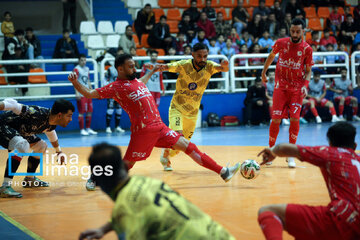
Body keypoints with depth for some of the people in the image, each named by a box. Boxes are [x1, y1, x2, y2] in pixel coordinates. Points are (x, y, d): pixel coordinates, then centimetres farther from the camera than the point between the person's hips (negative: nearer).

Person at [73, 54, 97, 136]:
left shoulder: (87, 69, 16)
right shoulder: (76, 69, -7)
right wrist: (77, 93, -21)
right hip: (81, 94, -7)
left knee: (89, 111, 8)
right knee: (81, 112, -6)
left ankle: (88, 129, 17)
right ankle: (82, 130, -1)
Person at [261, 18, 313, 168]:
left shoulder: (307, 49, -5)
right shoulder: (281, 43, -3)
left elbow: (308, 71, 3)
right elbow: (271, 56, 17)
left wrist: (305, 85, -13)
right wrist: (264, 72, 22)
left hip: (297, 88, 0)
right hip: (281, 86, 1)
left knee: (295, 119, -9)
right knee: (276, 119, -4)